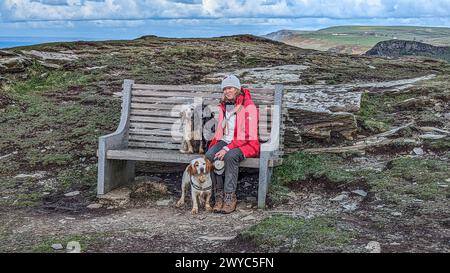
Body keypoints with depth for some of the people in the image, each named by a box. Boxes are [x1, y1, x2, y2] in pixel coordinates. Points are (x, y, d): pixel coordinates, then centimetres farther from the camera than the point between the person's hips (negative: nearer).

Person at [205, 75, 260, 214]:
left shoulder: (248, 106, -11)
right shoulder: (223, 105, 12)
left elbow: (247, 135, -18)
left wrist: (227, 149, -24)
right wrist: (214, 145, 4)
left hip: (246, 144, -6)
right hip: (226, 140, 6)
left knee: (230, 156, -37)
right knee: (209, 155, -25)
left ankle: (230, 197, -28)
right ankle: (219, 195, -20)